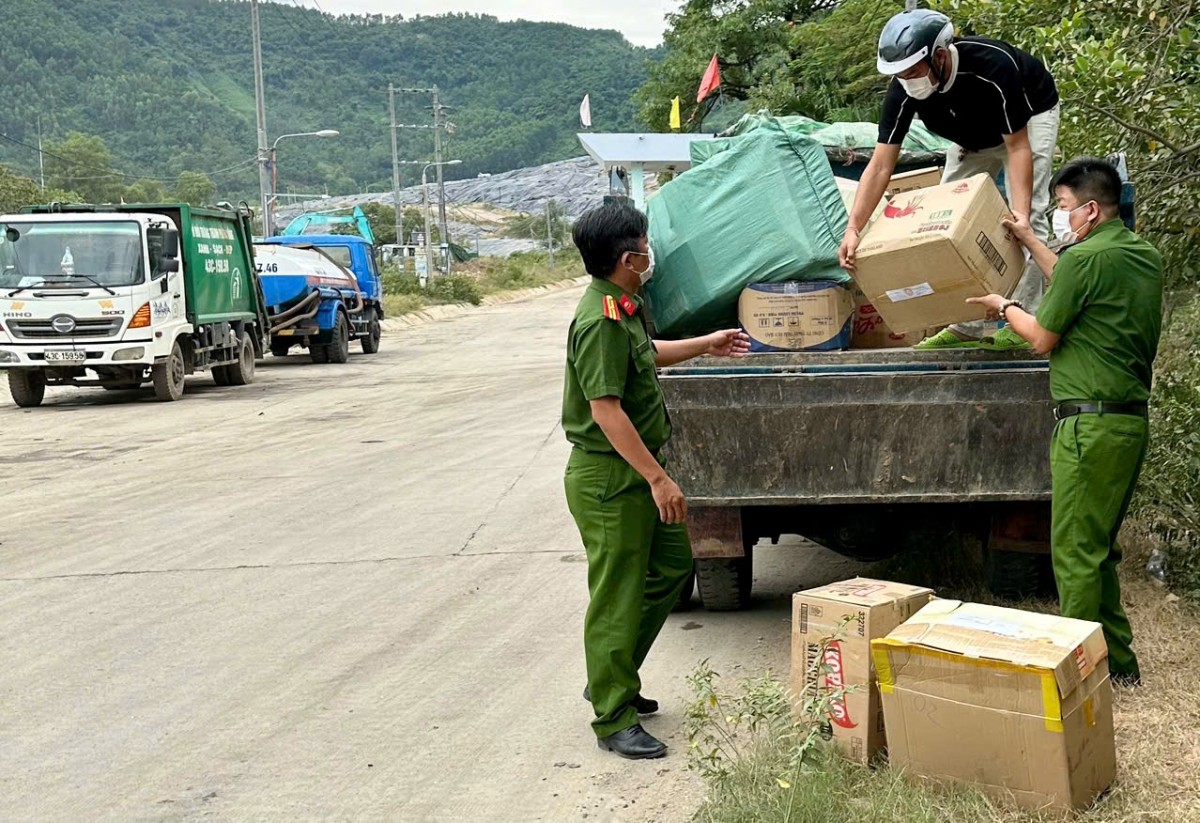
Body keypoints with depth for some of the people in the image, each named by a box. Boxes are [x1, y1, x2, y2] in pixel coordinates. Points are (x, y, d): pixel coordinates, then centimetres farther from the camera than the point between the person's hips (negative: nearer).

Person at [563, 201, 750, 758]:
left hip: (635, 472, 11)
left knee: (671, 566, 19)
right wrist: (658, 478, -26)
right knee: (617, 598, -2)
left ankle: (612, 681, 30)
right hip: (609, 479, -11)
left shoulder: (623, 307, 9)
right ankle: (614, 719, 9)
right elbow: (605, 409, -27)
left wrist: (706, 346, 37)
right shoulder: (600, 321, -23)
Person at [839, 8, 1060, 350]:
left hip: (1030, 117, -5)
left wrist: (1021, 213, -46)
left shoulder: (993, 68, -40)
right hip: (973, 135, 5)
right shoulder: (902, 91, -28)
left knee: (1027, 217, -19)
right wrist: (853, 229, -37)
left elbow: (1018, 147, -34)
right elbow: (881, 165, -27)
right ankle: (967, 328, 6)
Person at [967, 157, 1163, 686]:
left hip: (1090, 422, -9)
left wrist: (1005, 308, 12)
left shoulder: (1086, 257, -14)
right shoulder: (1146, 257, 14)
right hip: (1131, 419, 9)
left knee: (1075, 552, -3)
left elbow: (1043, 339, -6)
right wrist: (1030, 241, 35)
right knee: (1099, 549, 17)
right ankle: (1118, 662, 22)